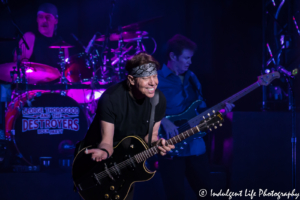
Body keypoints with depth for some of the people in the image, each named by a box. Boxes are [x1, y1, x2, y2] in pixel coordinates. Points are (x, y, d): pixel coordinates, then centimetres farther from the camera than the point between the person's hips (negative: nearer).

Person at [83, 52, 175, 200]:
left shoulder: (159, 99, -14)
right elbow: (107, 141, -27)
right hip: (99, 158, -5)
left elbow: (151, 135, -2)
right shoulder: (111, 98, -29)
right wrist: (104, 151, -49)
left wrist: (157, 143, -25)